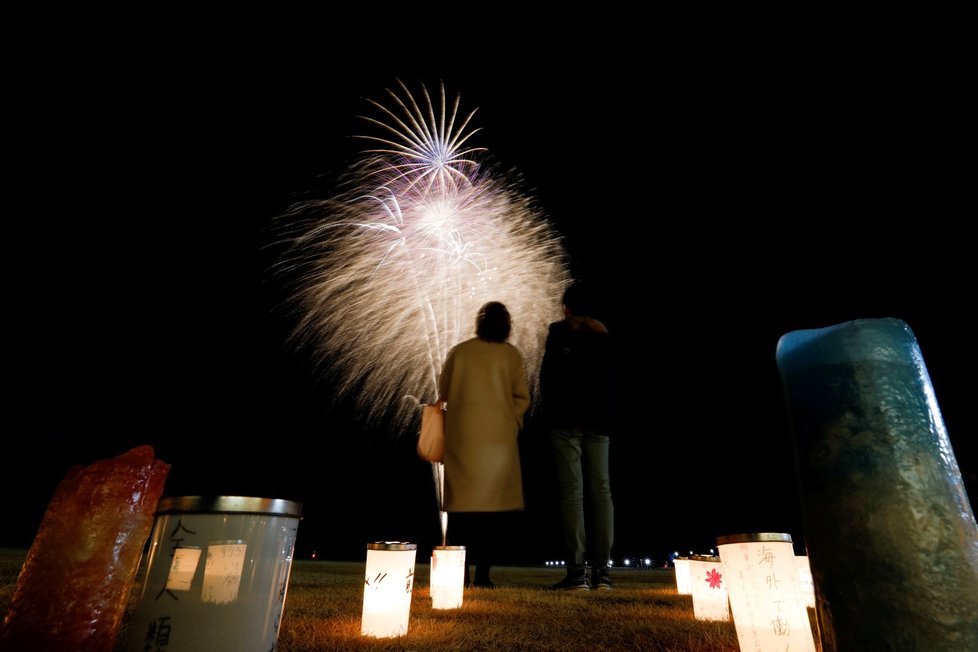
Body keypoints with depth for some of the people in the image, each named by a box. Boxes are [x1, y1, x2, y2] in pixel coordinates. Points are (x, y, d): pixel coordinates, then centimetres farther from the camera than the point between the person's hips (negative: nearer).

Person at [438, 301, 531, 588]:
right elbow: (522, 397, 0)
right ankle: (483, 573, 7)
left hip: (462, 435, 1)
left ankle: (461, 573, 12)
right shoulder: (512, 354, 0)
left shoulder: (458, 351, 3)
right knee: (494, 503, 7)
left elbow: (443, 392, 10)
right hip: (499, 435, -1)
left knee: (462, 502, 9)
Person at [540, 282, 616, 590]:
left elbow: (548, 374, -5)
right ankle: (602, 571, 5)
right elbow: (610, 380, 13)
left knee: (571, 491, -6)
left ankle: (577, 571, -6)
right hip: (599, 420, 5)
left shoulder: (560, 330, -1)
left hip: (567, 419, -4)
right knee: (601, 489, 4)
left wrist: (549, 412, 5)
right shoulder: (604, 334, 12)